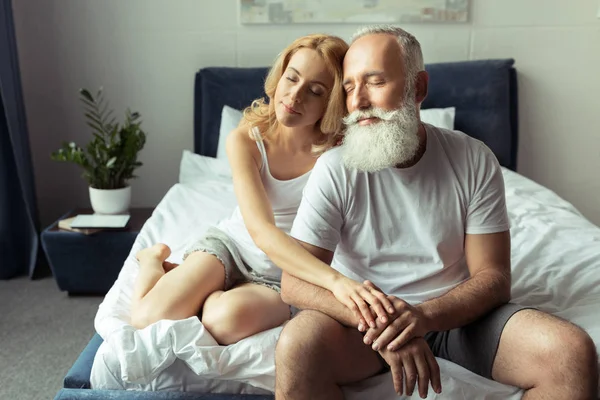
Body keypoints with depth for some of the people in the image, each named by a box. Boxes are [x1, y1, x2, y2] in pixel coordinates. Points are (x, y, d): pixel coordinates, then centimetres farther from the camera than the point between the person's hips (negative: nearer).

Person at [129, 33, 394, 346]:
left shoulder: (338, 151, -18)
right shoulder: (245, 140, -17)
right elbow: (262, 231, -32)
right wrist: (334, 280, -44)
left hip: (290, 272, 0)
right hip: (232, 242, 1)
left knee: (227, 319, -33)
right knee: (147, 317, -19)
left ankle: (204, 293, 3)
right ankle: (155, 261, 15)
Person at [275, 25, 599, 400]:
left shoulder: (474, 161, -6)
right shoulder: (335, 168, -11)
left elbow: (493, 277, -6)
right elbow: (295, 282, -15)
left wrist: (425, 315, -26)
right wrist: (378, 322, -31)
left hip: (456, 312, 2)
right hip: (367, 315, -1)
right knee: (296, 347, -31)